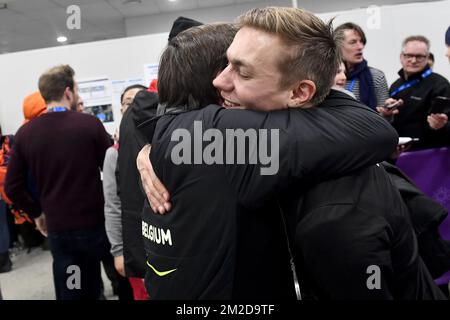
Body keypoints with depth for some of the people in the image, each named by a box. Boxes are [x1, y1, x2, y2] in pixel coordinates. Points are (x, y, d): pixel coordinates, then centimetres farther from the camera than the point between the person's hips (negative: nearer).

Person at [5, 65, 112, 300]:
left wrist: (36, 213, 16)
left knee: (70, 292, 17)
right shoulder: (90, 124, -12)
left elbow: (12, 187, 2)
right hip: (94, 223, -3)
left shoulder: (25, 133, -2)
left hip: (57, 229, 3)